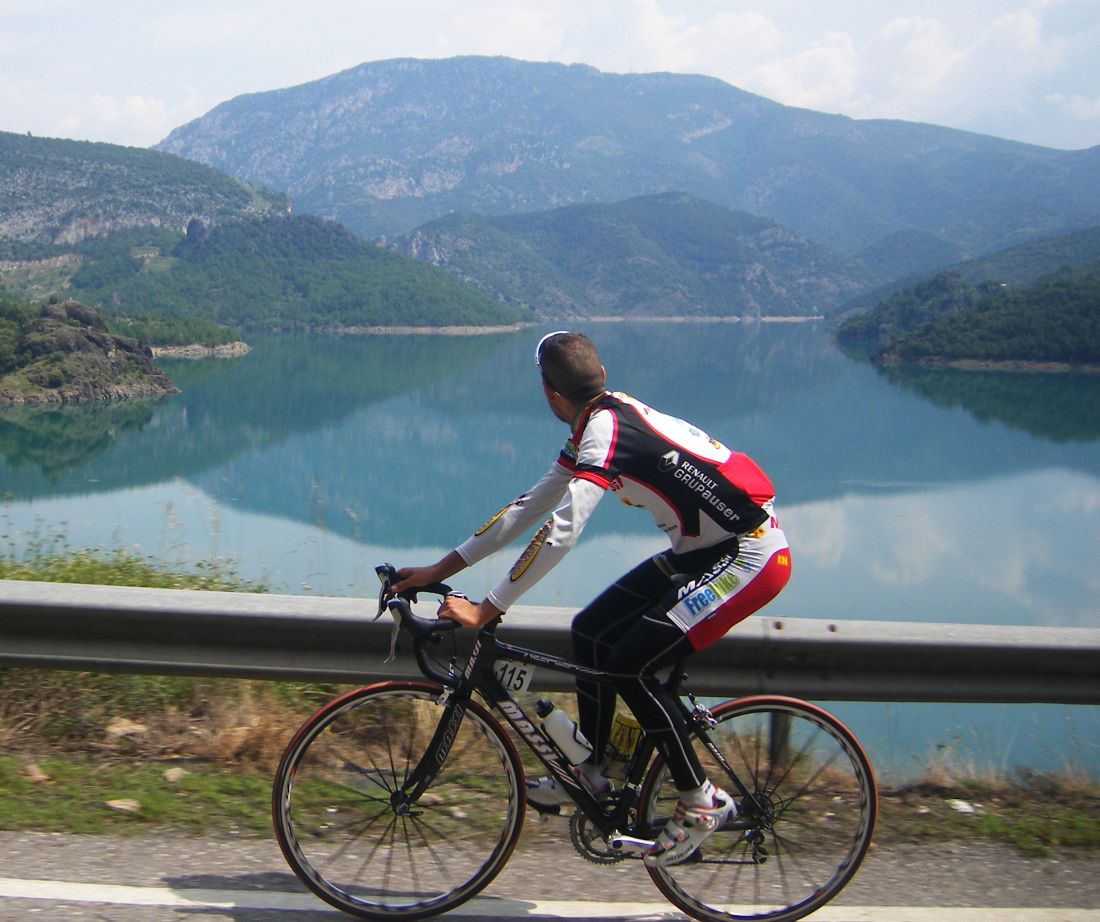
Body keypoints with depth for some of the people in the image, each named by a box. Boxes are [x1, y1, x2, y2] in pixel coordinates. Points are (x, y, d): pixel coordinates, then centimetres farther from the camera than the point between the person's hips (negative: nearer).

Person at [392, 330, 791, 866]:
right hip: (703, 550, 10)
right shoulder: (598, 427, 8)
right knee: (591, 631, 6)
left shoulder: (605, 428, -22)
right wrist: (439, 570, 10)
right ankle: (590, 777, 18)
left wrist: (486, 610, -27)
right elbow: (529, 508, 11)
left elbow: (560, 532, -30)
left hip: (749, 556, -10)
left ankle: (701, 803, 0)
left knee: (630, 664, -14)